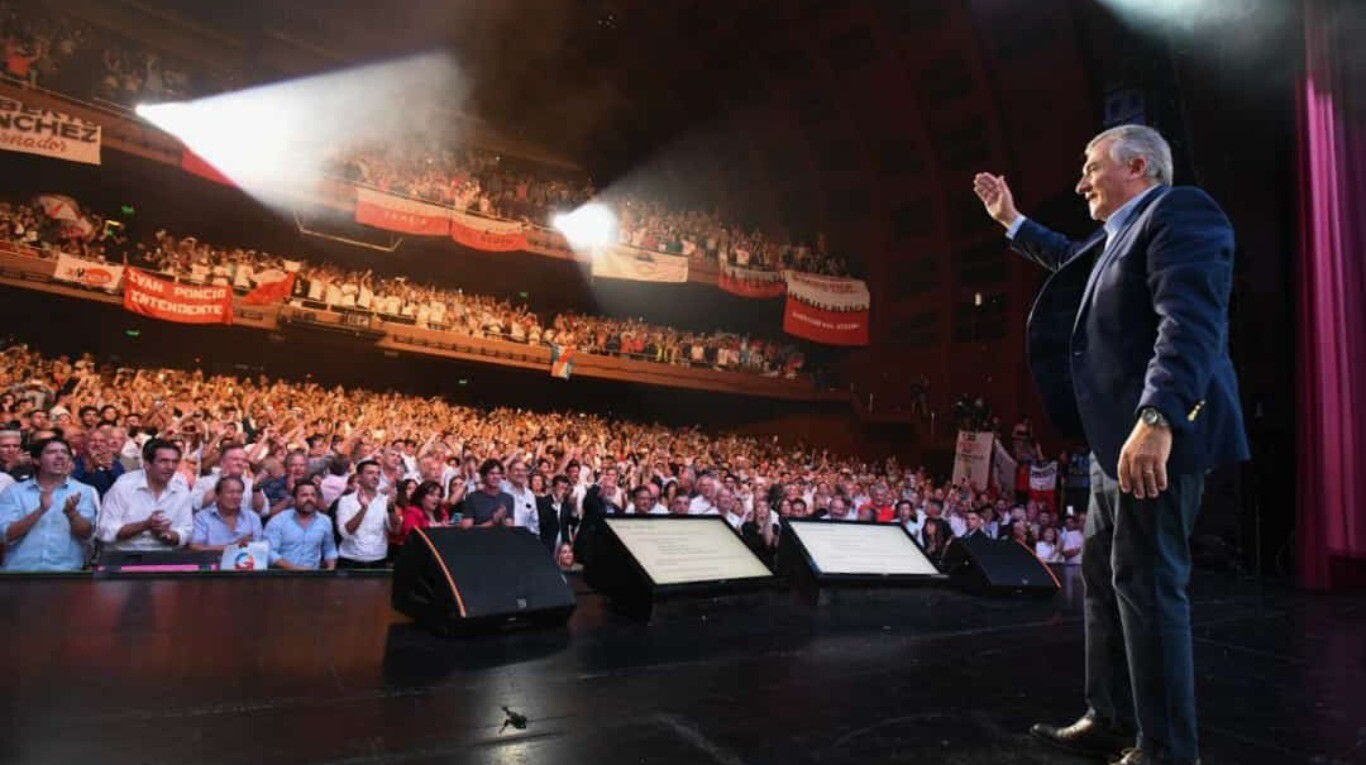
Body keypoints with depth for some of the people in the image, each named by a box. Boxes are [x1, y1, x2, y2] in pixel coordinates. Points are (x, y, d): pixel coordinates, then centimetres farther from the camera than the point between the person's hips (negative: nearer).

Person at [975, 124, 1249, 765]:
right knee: (1102, 575, 15)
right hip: (1117, 438, 11)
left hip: (1157, 435, -11)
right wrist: (1012, 222, 45)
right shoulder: (1119, 235, 21)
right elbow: (1074, 260, 44)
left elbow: (1189, 323, -25)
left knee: (1146, 584, -5)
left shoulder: (1181, 212, -10)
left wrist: (1157, 420, -35)